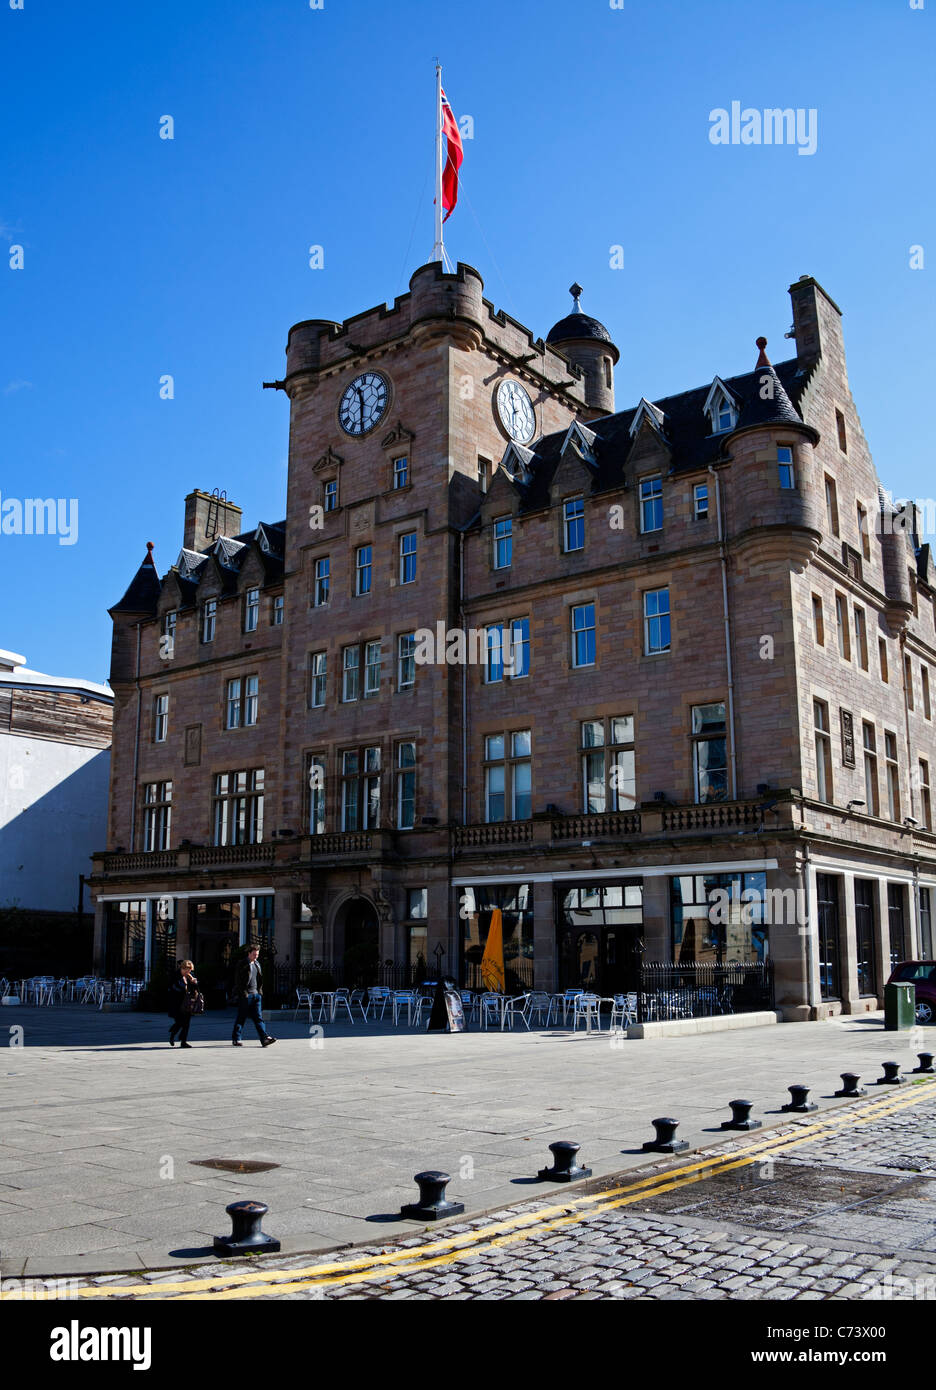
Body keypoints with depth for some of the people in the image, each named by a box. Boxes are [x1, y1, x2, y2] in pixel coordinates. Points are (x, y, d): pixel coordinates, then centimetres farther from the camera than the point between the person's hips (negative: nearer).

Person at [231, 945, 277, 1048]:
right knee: (241, 1017, 2)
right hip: (245, 995, -6)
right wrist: (243, 993, -15)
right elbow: (238, 980, -9)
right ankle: (236, 1039, 13)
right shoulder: (242, 964, -5)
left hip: (256, 994, 6)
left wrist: (260, 992, 13)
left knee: (258, 1017, -1)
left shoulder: (257, 964, 17)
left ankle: (264, 1039, -9)